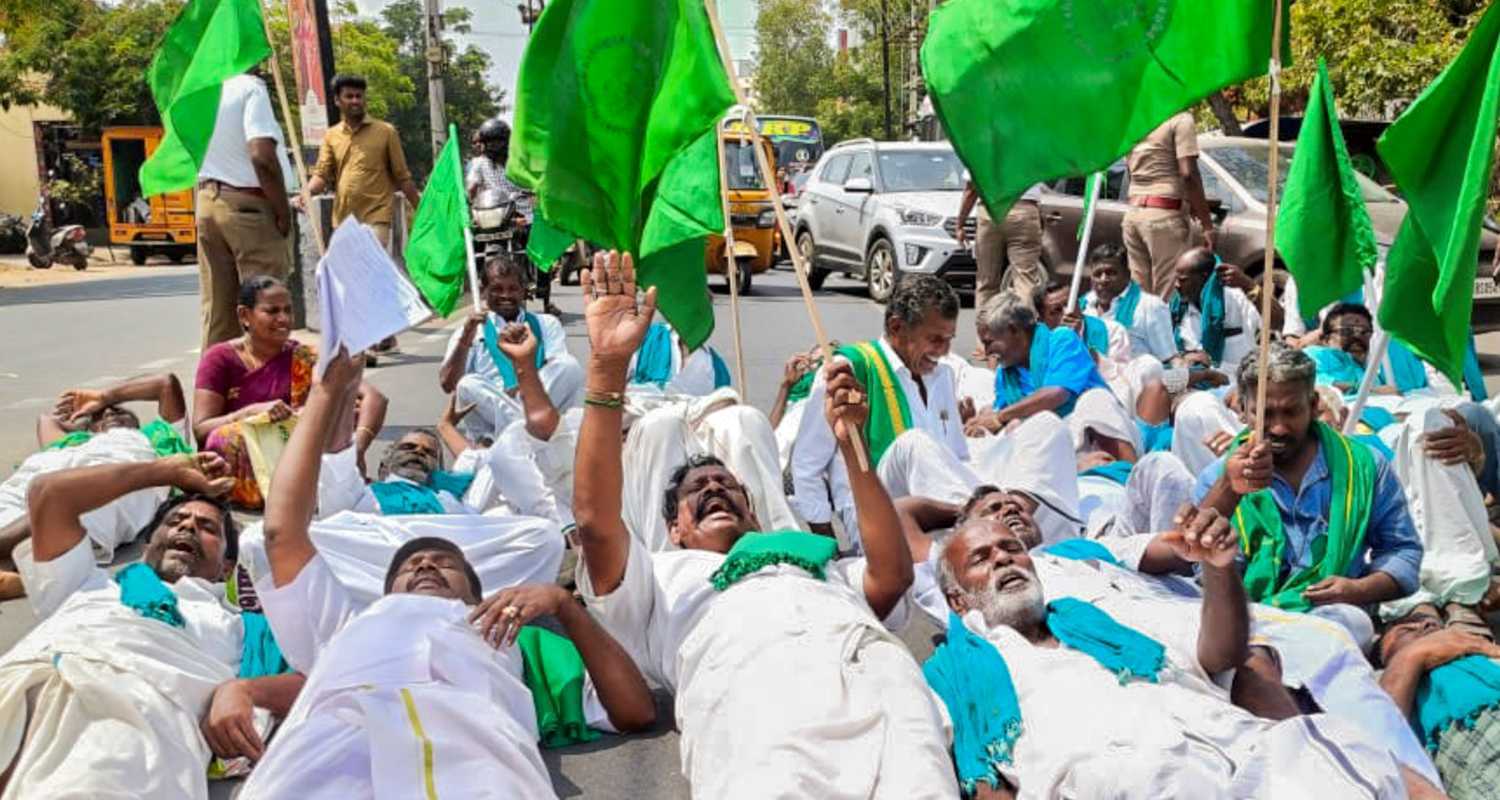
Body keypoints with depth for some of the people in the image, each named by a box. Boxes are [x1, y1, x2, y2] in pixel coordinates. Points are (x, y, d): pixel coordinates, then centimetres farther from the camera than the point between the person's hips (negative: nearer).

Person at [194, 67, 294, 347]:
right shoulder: (251, 87, -13)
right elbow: (262, 155, -23)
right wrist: (284, 211, -14)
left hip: (207, 201, 8)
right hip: (249, 206, -7)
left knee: (217, 309, 11)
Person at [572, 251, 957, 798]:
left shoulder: (821, 566, 41)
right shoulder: (662, 577, 33)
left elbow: (892, 574, 21)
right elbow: (595, 518, 14)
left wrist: (850, 443, 18)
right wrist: (608, 368, 5)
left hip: (876, 667, 3)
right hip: (752, 681, -2)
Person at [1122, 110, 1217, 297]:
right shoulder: (1181, 118, -6)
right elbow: (1188, 174, -13)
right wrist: (1207, 225, -11)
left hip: (1133, 213, 7)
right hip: (1164, 215, -7)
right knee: (1170, 296, -6)